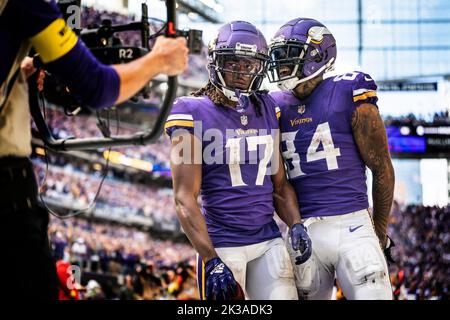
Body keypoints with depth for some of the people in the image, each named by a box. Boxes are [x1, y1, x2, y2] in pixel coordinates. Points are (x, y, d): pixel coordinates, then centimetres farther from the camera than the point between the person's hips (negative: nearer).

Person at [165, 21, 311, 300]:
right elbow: (185, 199, -10)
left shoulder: (267, 110, 10)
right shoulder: (194, 115, -6)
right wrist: (211, 261, -18)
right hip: (222, 246, -4)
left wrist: (296, 225, -1)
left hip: (269, 242, 5)